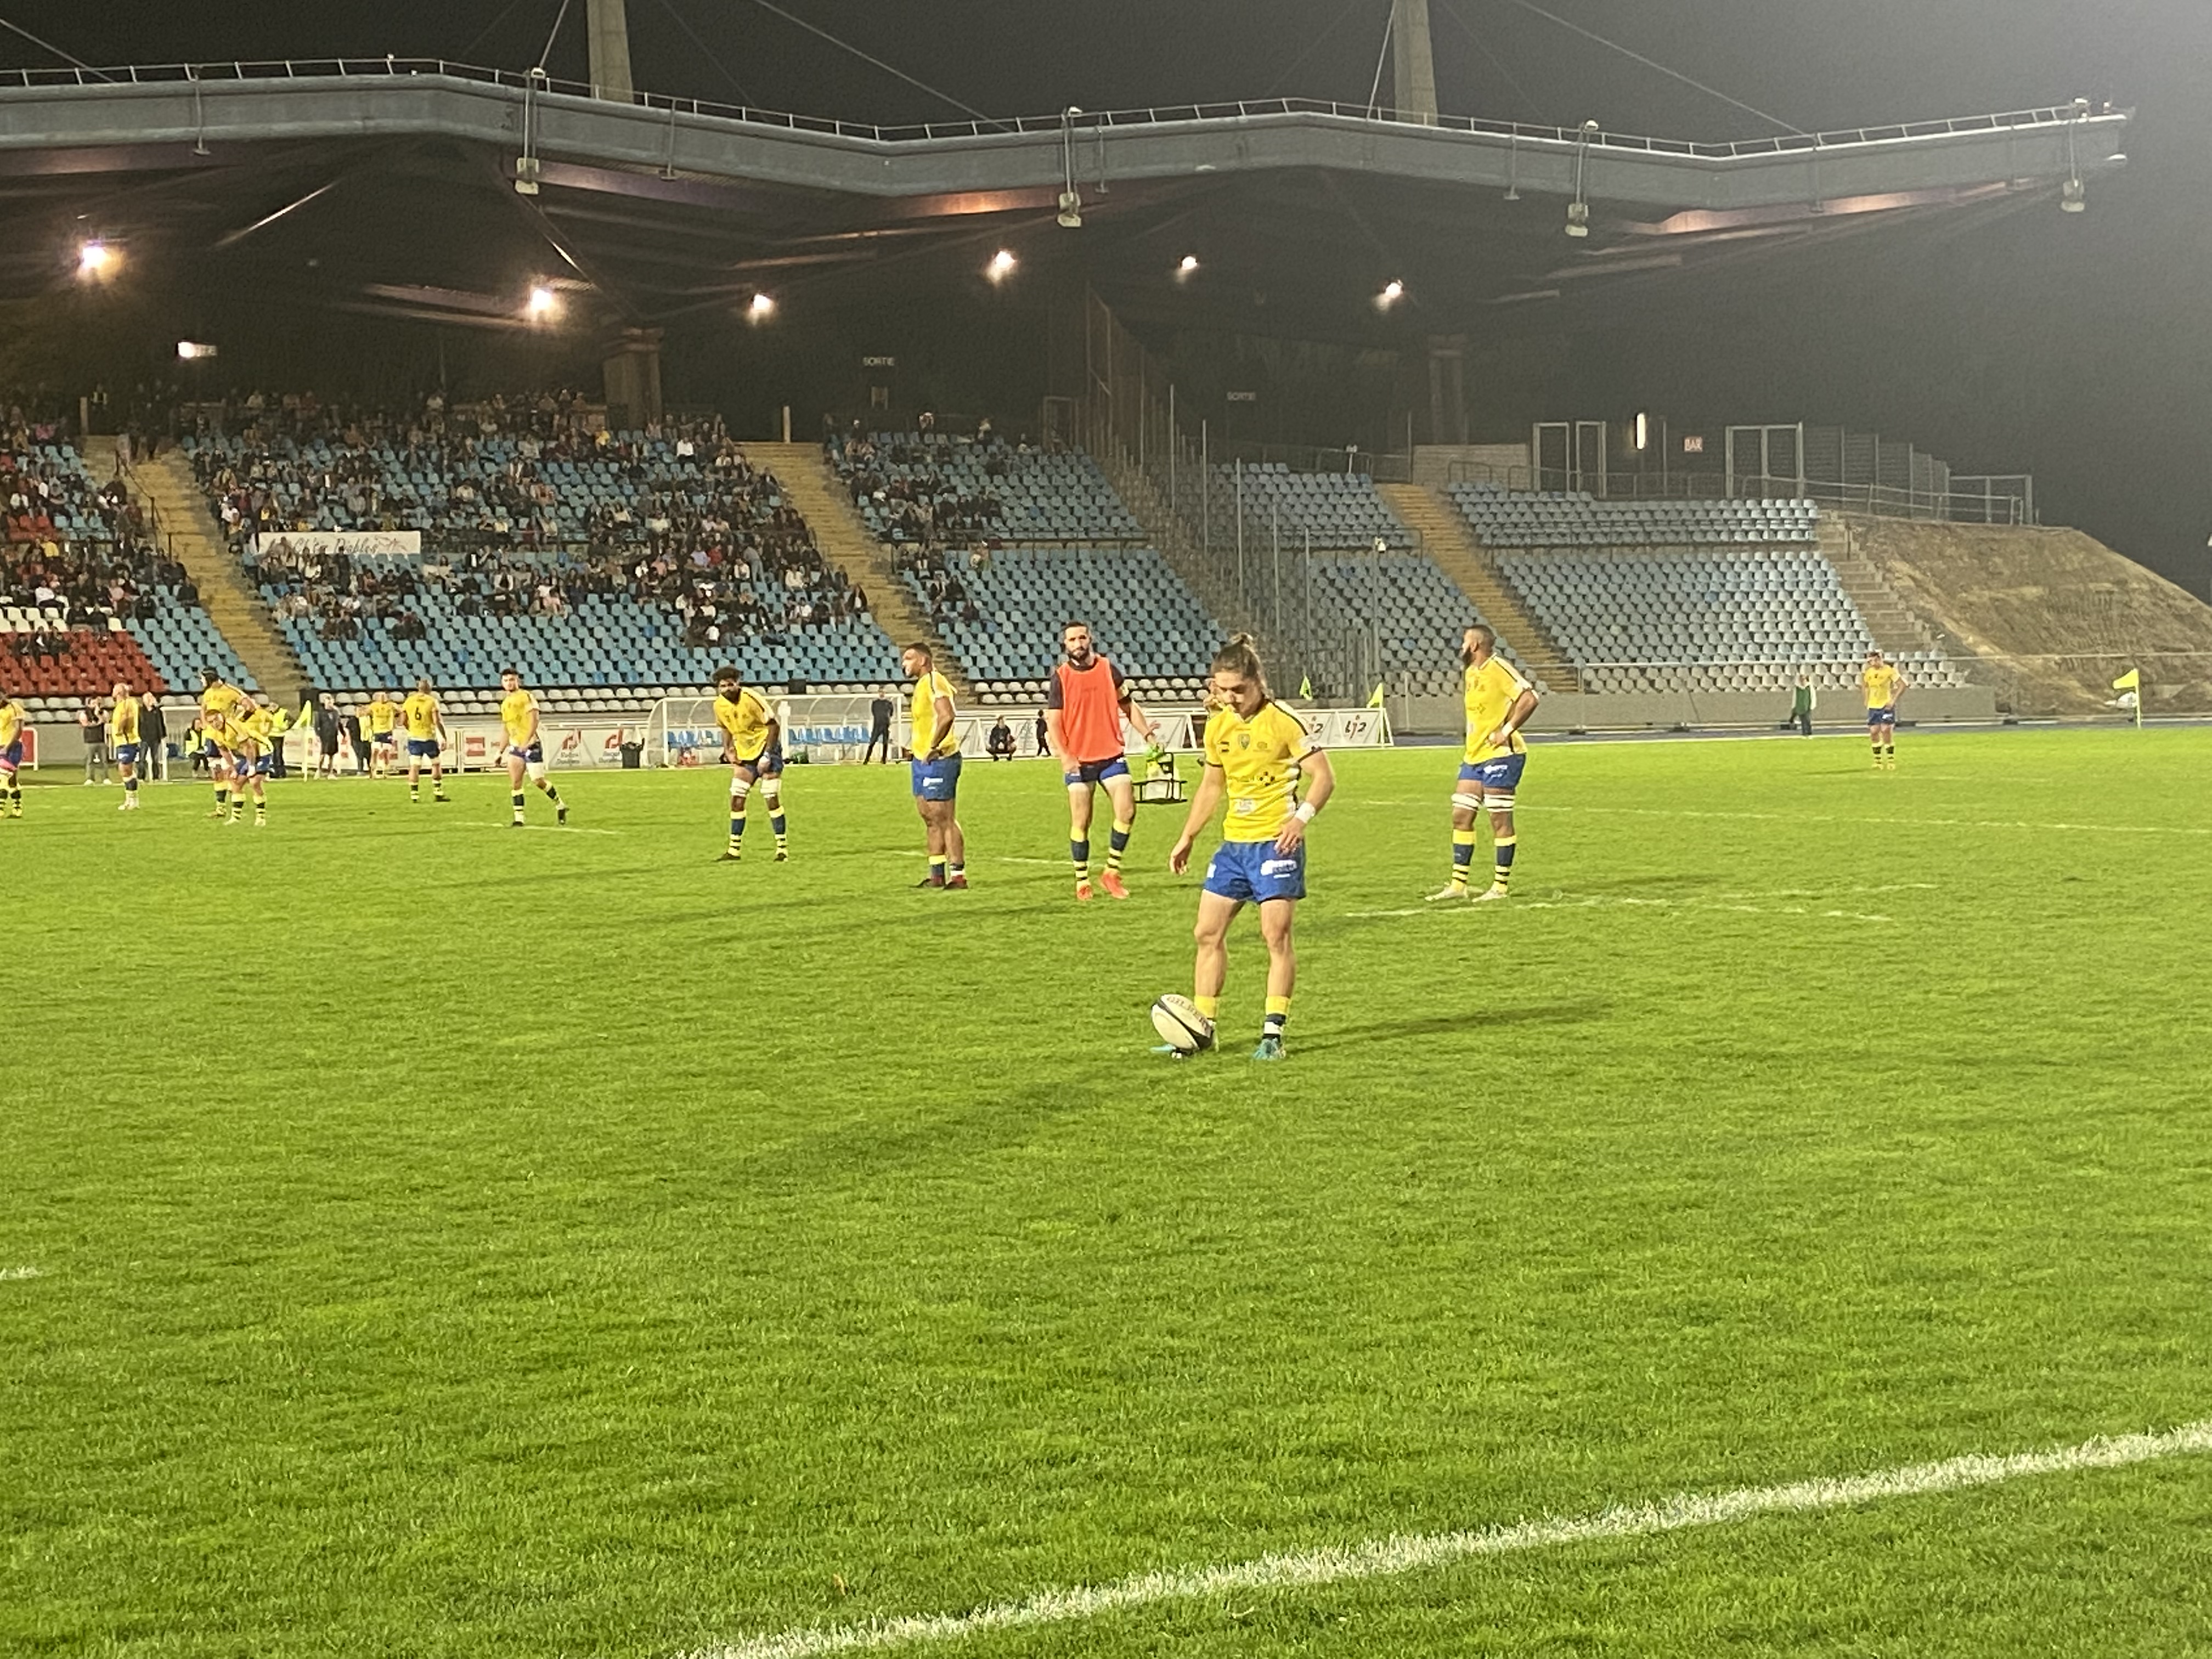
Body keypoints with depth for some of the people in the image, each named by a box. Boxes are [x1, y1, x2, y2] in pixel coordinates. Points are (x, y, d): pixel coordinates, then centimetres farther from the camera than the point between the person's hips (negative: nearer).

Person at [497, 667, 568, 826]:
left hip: (531, 744, -6)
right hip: (516, 747, 6)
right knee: (515, 782, -7)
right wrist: (500, 752, 19)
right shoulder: (505, 704, 16)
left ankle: (560, 806, 16)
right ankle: (519, 818, -7)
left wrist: (526, 741, -26)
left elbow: (534, 719, -15)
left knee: (538, 781, -6)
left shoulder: (526, 697, -6)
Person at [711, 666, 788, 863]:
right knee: (737, 798, -1)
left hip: (766, 750, -5)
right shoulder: (719, 705, -4)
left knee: (772, 798, -9)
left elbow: (774, 725, -16)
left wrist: (767, 756, -19)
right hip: (744, 754, 6)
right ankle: (734, 848, 7)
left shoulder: (751, 698, -21)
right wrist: (730, 750, 2)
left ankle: (783, 847, 0)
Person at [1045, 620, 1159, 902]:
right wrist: (1064, 755, -19)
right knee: (1080, 823, 1)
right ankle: (1082, 882, 13)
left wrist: (1146, 733, 0)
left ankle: (1112, 872, 8)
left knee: (1127, 812, -9)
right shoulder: (1061, 677, -2)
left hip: (1111, 755, 2)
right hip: (1078, 760, -2)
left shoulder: (1108, 669, 5)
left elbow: (1128, 705, 15)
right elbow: (1052, 721, -4)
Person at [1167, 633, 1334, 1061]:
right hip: (1233, 843, 7)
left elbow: (1323, 777, -10)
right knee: (1208, 932, 5)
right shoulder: (1217, 726, 8)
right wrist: (1187, 838, 18)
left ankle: (1273, 1034, -4)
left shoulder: (1282, 722, -11)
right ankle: (1202, 1027, 12)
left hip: (1276, 843, -7)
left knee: (1276, 934, -8)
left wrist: (1302, 816, -25)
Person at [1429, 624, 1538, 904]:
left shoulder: (1498, 669, -13)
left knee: (1500, 819, -4)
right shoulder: (1471, 673, 15)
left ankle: (1500, 886, 2)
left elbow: (1529, 699, -22)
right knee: (1461, 816, 7)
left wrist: (1507, 731, -20)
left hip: (1500, 754, -10)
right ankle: (1458, 885, 12)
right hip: (1474, 755, 10)